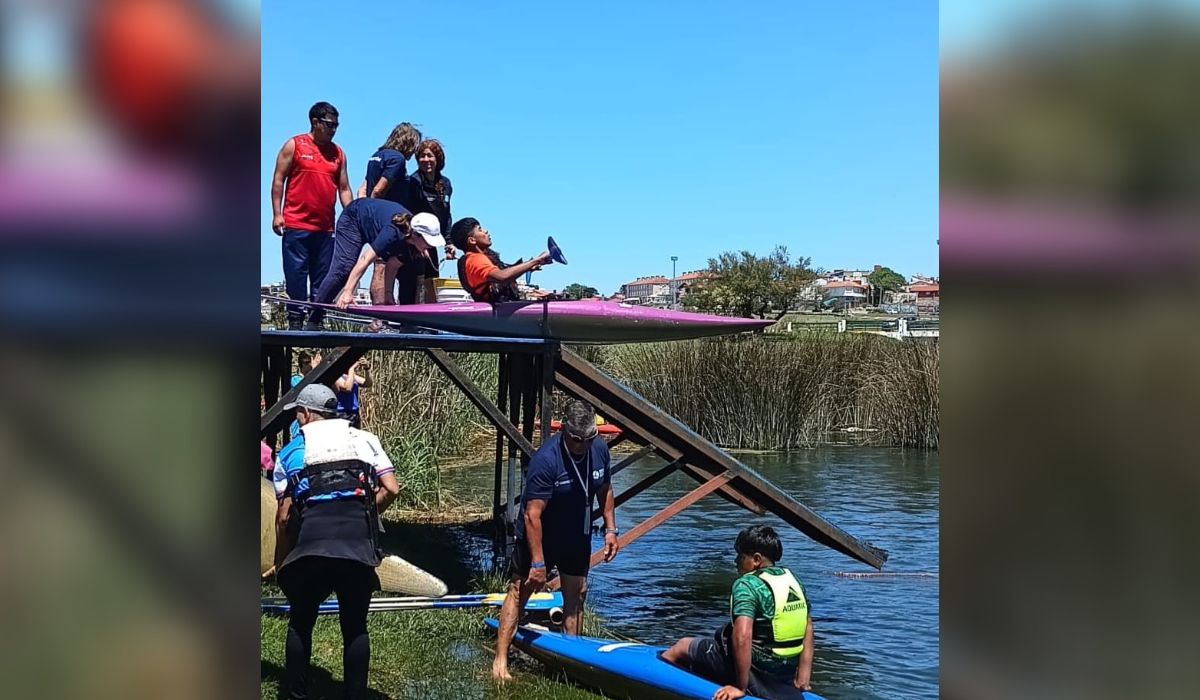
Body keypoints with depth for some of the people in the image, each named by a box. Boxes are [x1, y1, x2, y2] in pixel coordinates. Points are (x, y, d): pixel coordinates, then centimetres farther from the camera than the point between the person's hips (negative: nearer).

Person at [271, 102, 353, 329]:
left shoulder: (338, 153, 13)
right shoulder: (294, 145, 3)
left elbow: (344, 189, 15)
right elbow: (278, 180, 2)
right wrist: (277, 214, -6)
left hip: (326, 227, 4)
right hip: (295, 224, -4)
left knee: (322, 277, 4)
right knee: (296, 274, -2)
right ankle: (295, 320, 3)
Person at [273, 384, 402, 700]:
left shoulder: (290, 452, 18)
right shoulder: (364, 439, 20)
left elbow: (284, 516, 14)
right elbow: (391, 489, 10)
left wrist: (279, 563, 26)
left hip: (312, 535, -1)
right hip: (359, 538, 1)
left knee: (300, 623, 18)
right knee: (355, 626, 13)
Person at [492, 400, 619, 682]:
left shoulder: (600, 450, -10)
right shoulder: (545, 460, -31)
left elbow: (604, 489, 10)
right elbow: (532, 515, -30)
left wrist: (610, 529, 6)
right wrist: (538, 563, -29)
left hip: (577, 537, 6)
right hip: (538, 537, -6)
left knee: (576, 593, 13)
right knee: (520, 590, -3)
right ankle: (500, 661, 3)